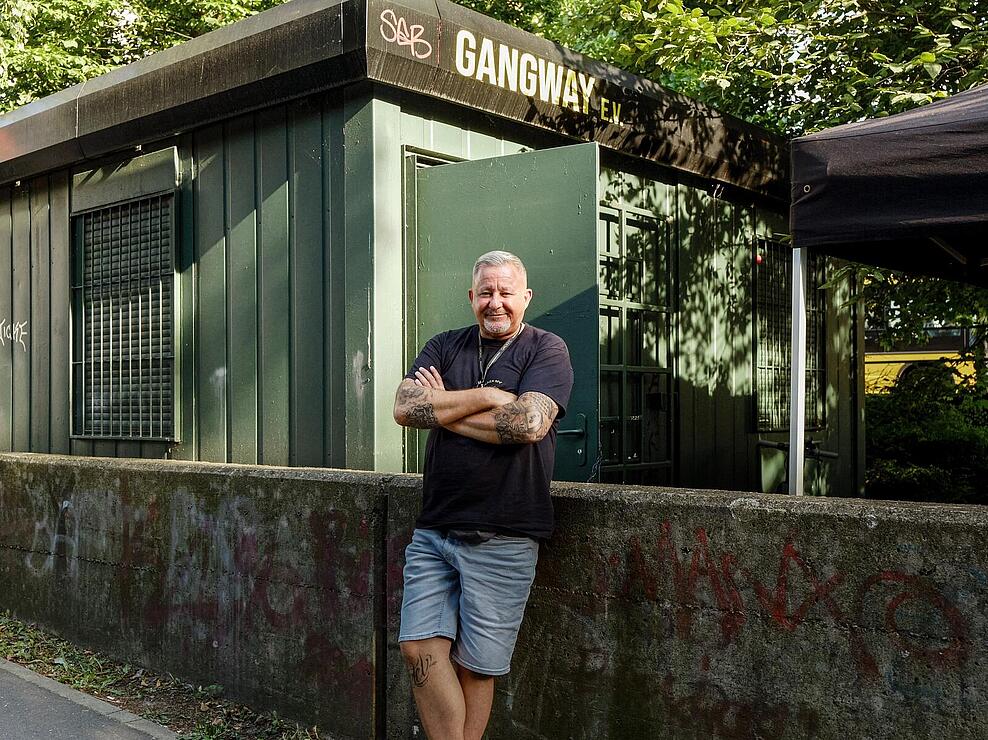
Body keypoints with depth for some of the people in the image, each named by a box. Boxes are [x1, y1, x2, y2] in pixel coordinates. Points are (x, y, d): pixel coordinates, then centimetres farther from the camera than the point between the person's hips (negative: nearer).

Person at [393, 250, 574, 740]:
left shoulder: (546, 350, -1)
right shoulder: (444, 347, 12)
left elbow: (529, 423, -18)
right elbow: (404, 409, -5)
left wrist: (443, 410, -7)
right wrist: (484, 396, -11)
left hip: (501, 538, -4)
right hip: (434, 529, 4)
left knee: (475, 667, 5)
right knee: (420, 648, -2)